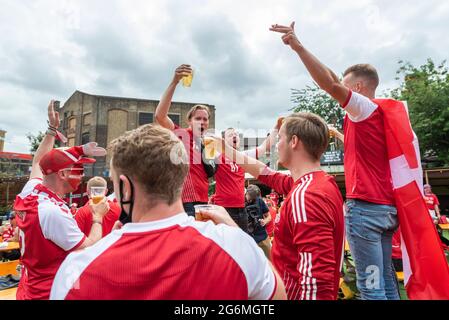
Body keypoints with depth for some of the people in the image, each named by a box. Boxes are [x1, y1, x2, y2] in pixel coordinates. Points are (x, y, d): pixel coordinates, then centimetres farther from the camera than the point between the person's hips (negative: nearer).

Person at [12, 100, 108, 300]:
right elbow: (90, 251, -24)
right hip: (48, 293, -8)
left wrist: (52, 128, 18)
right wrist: (98, 217, -10)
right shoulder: (54, 211, -30)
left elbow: (38, 162, 16)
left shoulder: (29, 192, -6)